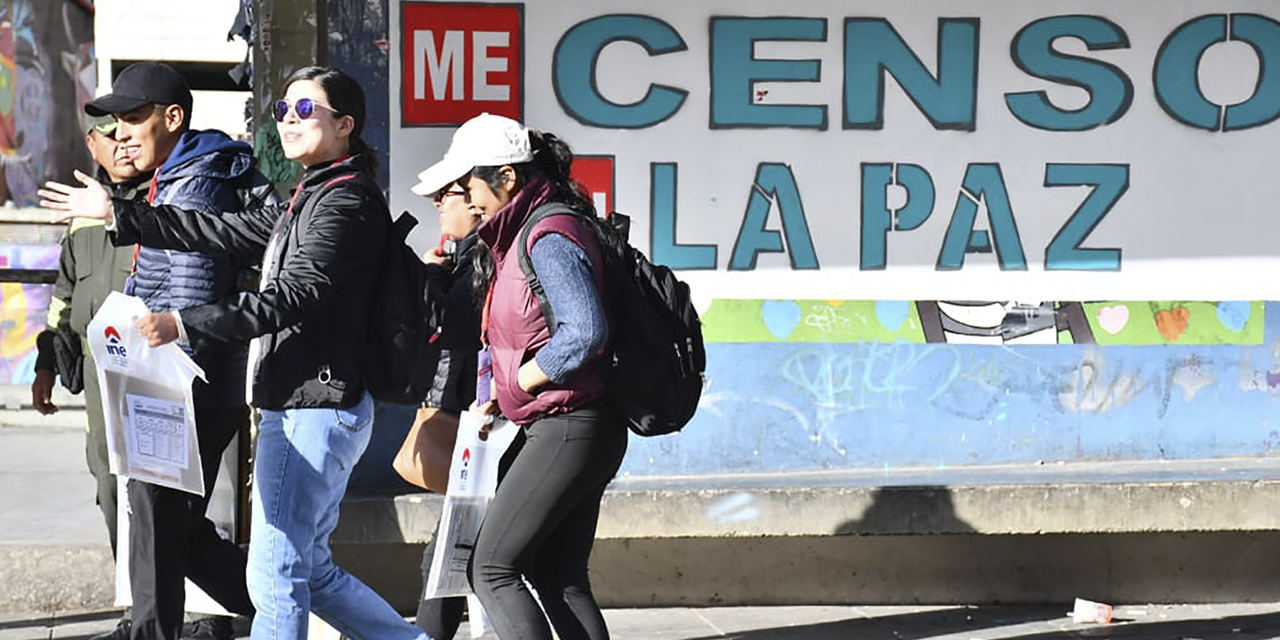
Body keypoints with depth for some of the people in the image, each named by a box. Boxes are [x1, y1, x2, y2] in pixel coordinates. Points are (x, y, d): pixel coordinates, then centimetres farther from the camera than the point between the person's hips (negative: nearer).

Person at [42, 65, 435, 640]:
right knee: (312, 573, 15)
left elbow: (292, 296, -23)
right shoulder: (309, 201, 20)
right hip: (299, 405, 11)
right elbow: (224, 233, 21)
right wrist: (117, 216, 20)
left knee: (276, 576, -7)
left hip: (314, 409, -11)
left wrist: (183, 324, -28)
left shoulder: (347, 202, -12)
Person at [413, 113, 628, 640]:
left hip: (567, 430, -10)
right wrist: (499, 396, 10)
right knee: (560, 580, 11)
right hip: (569, 431, 10)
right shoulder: (525, 233, 15)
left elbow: (584, 333, -26)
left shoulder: (551, 237, -16)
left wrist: (514, 384, -14)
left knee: (492, 570, -7)